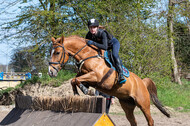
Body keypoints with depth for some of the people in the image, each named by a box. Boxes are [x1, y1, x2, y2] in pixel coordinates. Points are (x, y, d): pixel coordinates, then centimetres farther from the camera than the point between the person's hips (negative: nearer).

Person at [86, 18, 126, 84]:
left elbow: (105, 47, -49)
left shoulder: (102, 33, -39)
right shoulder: (88, 35, -22)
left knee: (115, 55, -32)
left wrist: (93, 43, -55)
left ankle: (121, 74, -35)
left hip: (113, 43, -7)